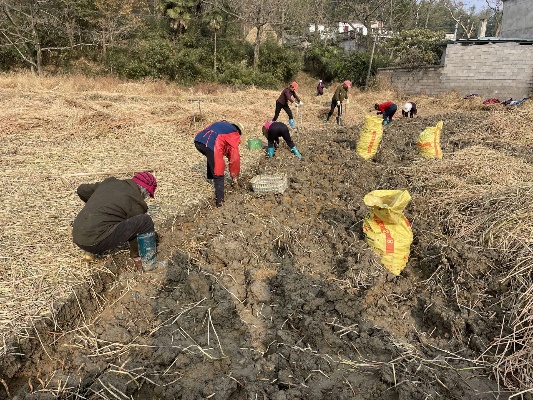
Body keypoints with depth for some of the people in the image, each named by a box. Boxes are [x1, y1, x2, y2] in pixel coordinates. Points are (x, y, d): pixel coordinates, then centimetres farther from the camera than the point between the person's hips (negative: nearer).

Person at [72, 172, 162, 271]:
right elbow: (135, 229, 3)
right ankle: (147, 262, 1)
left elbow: (81, 190, 25)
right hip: (96, 243, -8)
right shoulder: (136, 203, -7)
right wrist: (136, 256, 18)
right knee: (146, 221, -10)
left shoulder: (110, 182, 13)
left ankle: (94, 251, 26)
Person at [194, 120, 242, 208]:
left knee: (212, 158, 36)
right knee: (218, 174, 7)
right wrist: (234, 176, 28)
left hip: (198, 140, 6)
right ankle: (219, 200, 6)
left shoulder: (220, 123, 36)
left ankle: (211, 178, 46)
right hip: (211, 145, -6)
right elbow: (234, 157, 19)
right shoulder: (235, 134, 20)